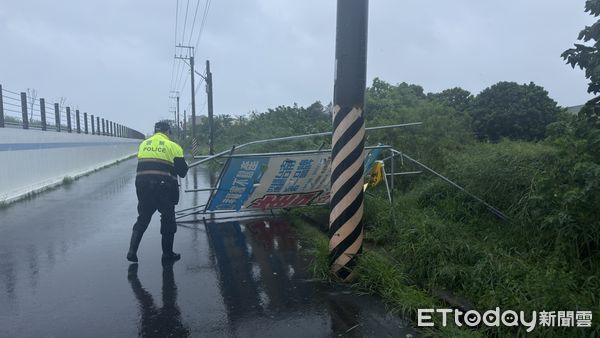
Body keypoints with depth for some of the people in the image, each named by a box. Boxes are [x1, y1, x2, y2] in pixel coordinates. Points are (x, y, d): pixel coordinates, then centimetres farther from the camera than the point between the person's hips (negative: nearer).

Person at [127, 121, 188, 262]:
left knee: (142, 219, 17)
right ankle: (167, 253, 18)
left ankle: (132, 251, 10)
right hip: (164, 186, -4)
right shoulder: (173, 146, -1)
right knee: (168, 220, 11)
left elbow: (142, 165, 14)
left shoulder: (143, 144, 13)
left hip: (142, 186, 4)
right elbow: (182, 171, -2)